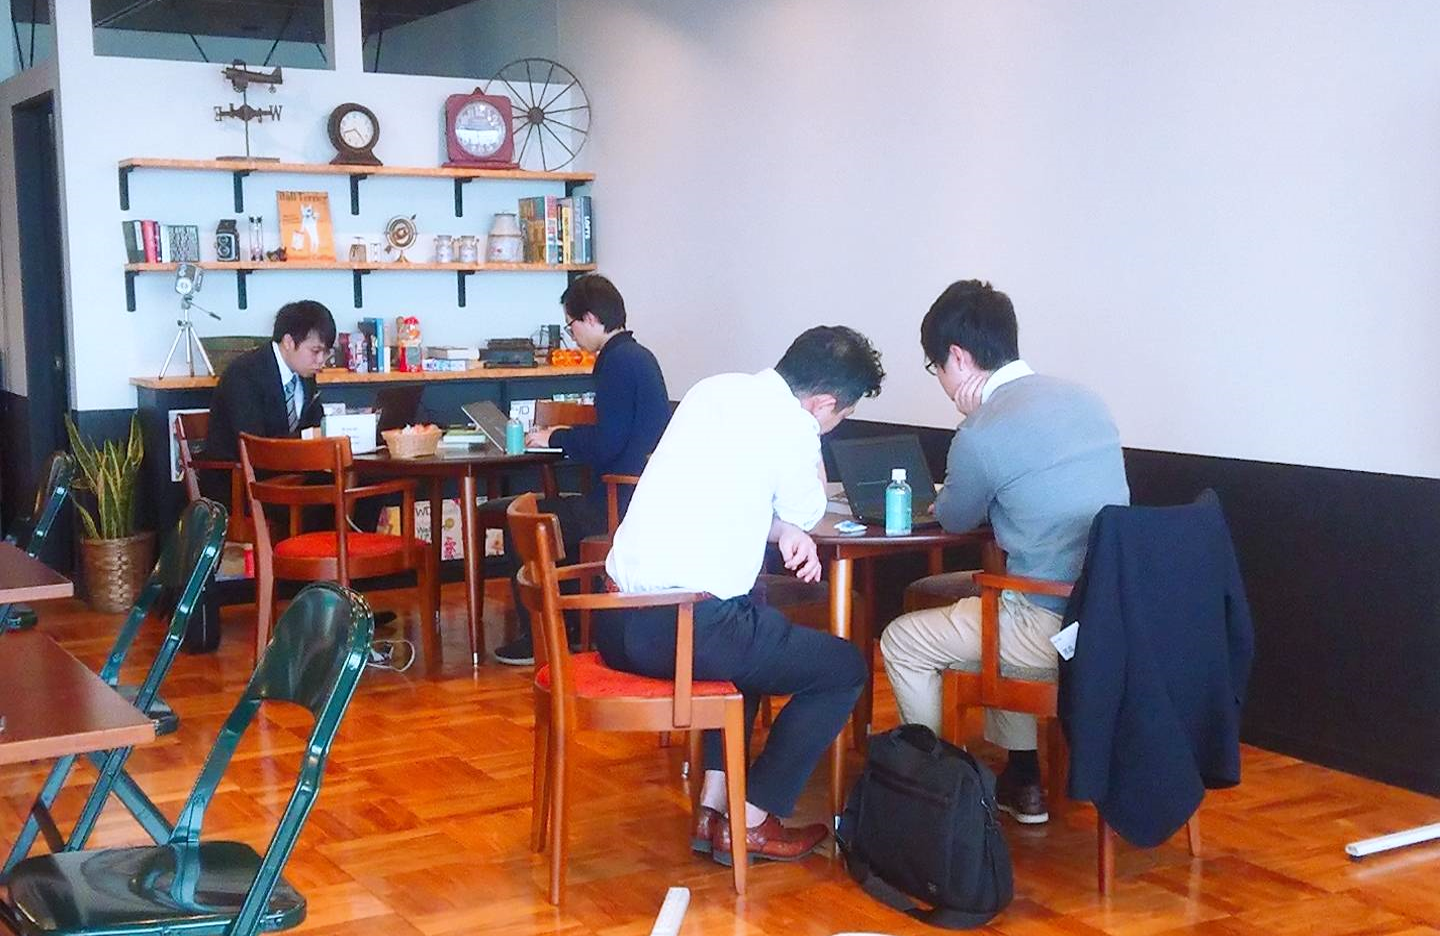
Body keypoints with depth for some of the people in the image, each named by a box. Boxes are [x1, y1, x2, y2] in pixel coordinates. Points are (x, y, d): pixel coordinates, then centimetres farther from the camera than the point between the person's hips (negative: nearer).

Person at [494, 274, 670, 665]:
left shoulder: (619, 361, -16)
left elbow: (606, 446, -21)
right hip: (643, 498, 10)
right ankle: (570, 626, 29)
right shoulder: (639, 355, 15)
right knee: (554, 512, 26)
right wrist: (563, 436, 15)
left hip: (621, 505, -10)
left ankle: (537, 637, 10)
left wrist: (556, 437, -5)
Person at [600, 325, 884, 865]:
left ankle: (714, 804, 28)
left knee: (750, 631, 36)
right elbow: (807, 513, 6)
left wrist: (783, 531, 11)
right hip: (683, 632, -8)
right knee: (845, 668, 10)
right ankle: (749, 823, 14)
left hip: (616, 623, 9)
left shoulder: (715, 390, 12)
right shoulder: (792, 427, -10)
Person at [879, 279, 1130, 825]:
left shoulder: (982, 433, -15)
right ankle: (1021, 782, 37)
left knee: (902, 642, 9)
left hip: (1054, 628, -8)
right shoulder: (1084, 400, 8)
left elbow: (955, 520, 4)